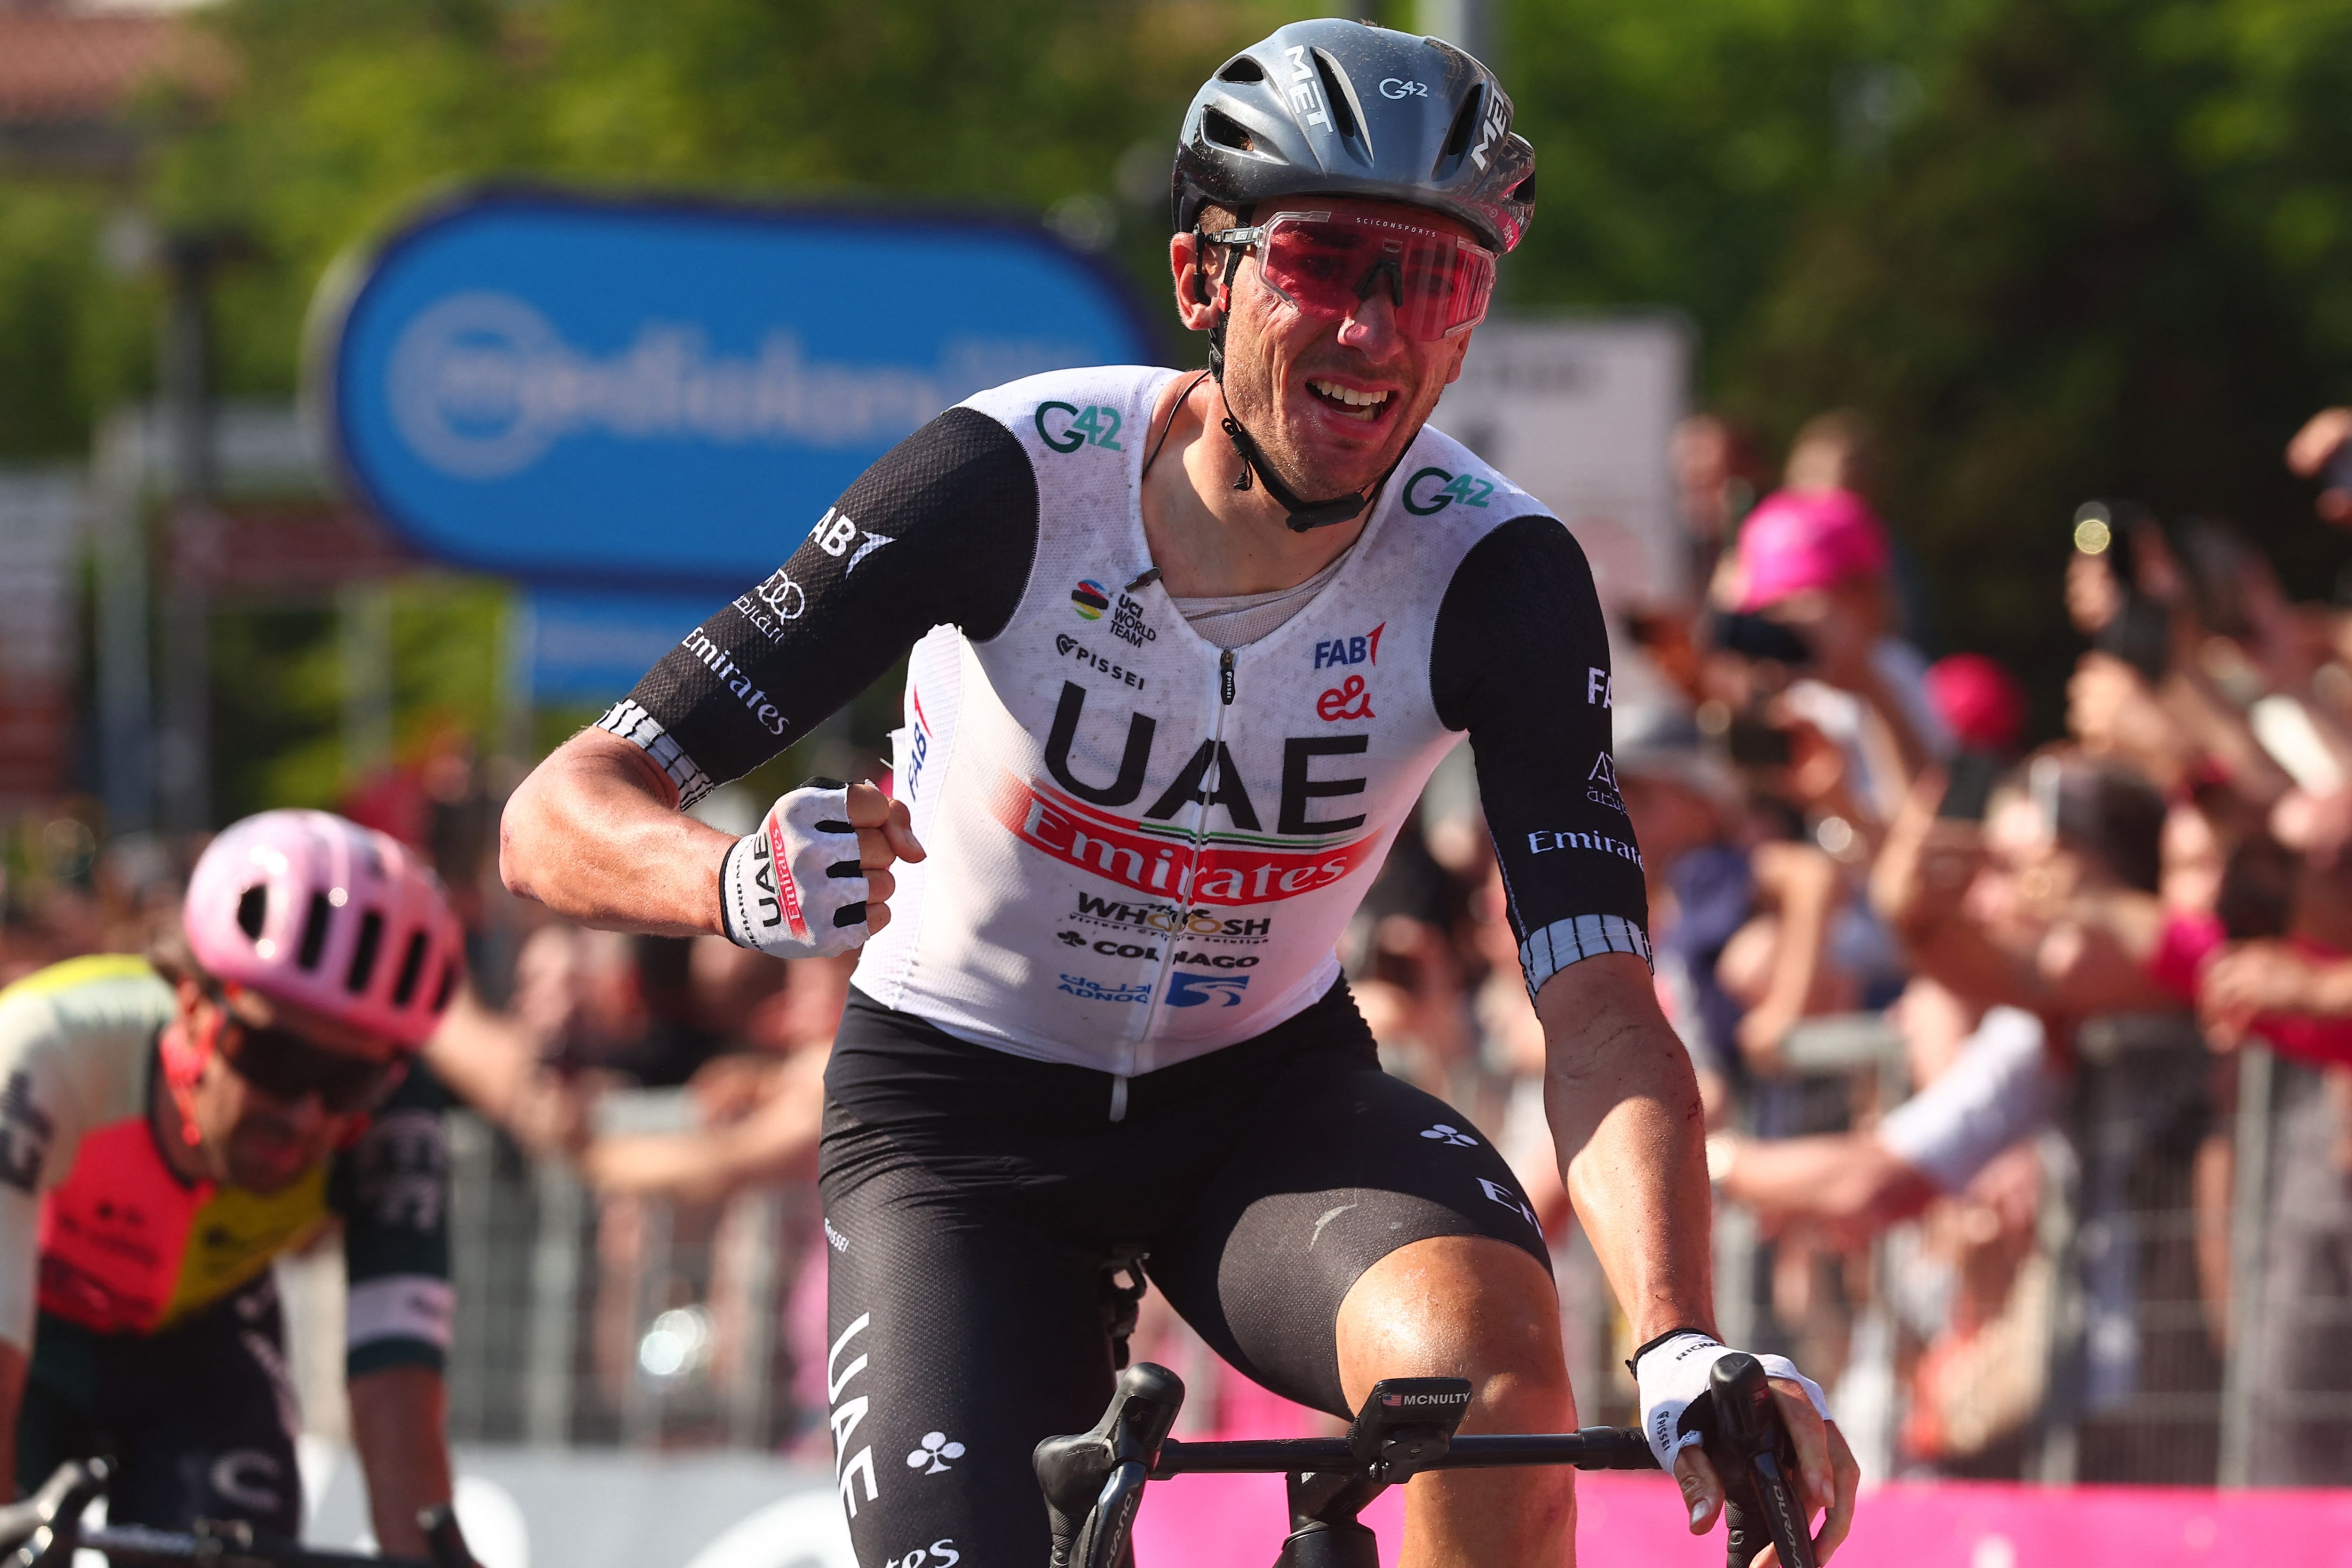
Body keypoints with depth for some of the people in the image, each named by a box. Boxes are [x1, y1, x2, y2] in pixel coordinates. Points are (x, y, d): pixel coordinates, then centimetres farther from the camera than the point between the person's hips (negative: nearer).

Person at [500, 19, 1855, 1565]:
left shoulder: (1493, 574, -20)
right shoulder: (1013, 482, -24)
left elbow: (1602, 1015, -27)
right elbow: (564, 813, -24)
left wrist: (1683, 1350, -46)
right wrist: (743, 884, -48)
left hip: (1266, 1092, 1)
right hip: (962, 1111, -1)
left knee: (1488, 1351, -32)